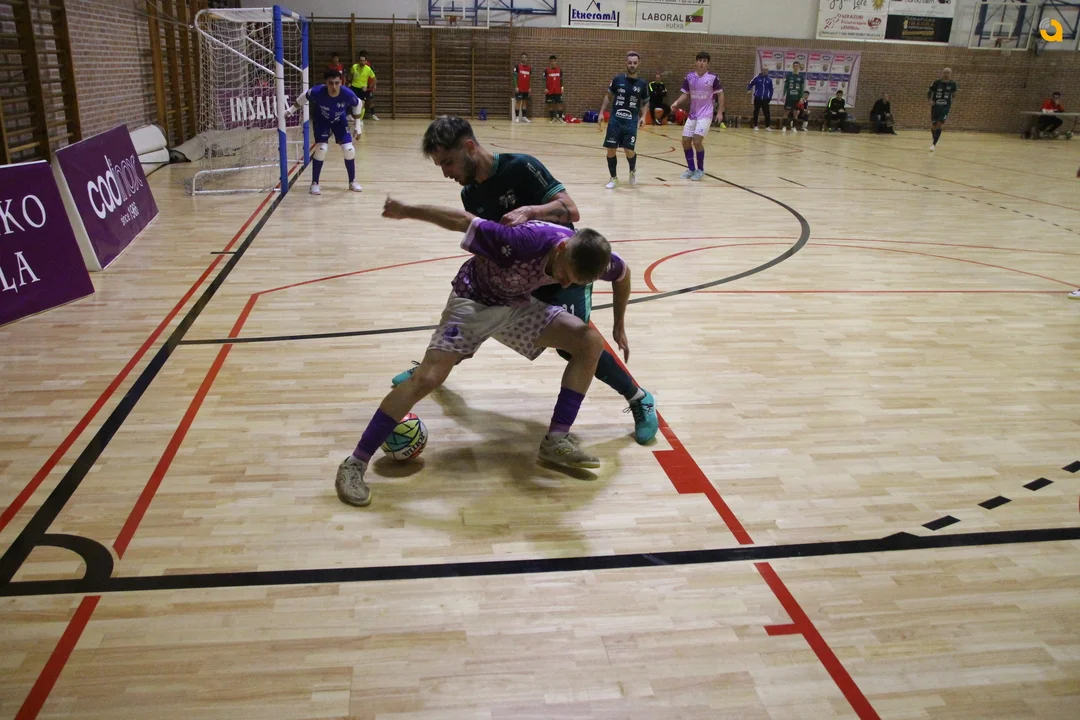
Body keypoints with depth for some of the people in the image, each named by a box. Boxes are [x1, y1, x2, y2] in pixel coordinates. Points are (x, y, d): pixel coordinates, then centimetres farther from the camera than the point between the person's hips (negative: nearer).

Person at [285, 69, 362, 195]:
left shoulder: (347, 94, -34)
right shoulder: (317, 92, -36)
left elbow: (358, 104, -10)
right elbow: (304, 97, -12)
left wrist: (358, 125, -6)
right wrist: (291, 109, -4)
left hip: (339, 121, 2)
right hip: (321, 120, -2)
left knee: (349, 150, -6)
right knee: (321, 149, -16)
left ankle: (352, 182, 14)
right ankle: (314, 183, -1)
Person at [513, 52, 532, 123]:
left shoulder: (529, 68, 10)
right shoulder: (518, 66, -4)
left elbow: (530, 78, 14)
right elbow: (515, 77, -7)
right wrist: (516, 86, -14)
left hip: (526, 89, 5)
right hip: (519, 88, -5)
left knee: (525, 102, 7)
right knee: (518, 101, -4)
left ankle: (524, 117, 12)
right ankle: (517, 117, -1)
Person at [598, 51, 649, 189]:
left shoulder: (642, 84, 1)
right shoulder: (617, 79, 0)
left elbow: (646, 102, 13)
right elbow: (608, 96, 11)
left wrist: (643, 116, -4)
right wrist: (601, 113, 3)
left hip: (631, 122, -1)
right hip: (615, 120, 1)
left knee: (629, 150, -10)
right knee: (611, 150, -1)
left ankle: (633, 170, 23)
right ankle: (614, 178, 18)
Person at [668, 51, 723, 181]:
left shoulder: (713, 77, -9)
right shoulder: (689, 76, 0)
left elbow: (720, 93, 1)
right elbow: (685, 94, 7)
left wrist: (720, 111, -4)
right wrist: (677, 102, -12)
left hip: (706, 115, -5)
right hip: (692, 114, 5)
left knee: (697, 141, -16)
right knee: (685, 141, 3)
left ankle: (700, 170, 2)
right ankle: (691, 169, 19)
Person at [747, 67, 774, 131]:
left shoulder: (769, 80, 5)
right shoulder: (757, 77, -1)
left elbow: (771, 89, 11)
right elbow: (750, 84, 5)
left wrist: (770, 97, 5)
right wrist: (748, 90, -11)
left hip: (765, 99, 1)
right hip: (757, 98, -1)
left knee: (767, 113, -3)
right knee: (756, 112, 5)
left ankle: (768, 126, 2)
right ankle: (755, 126, 14)